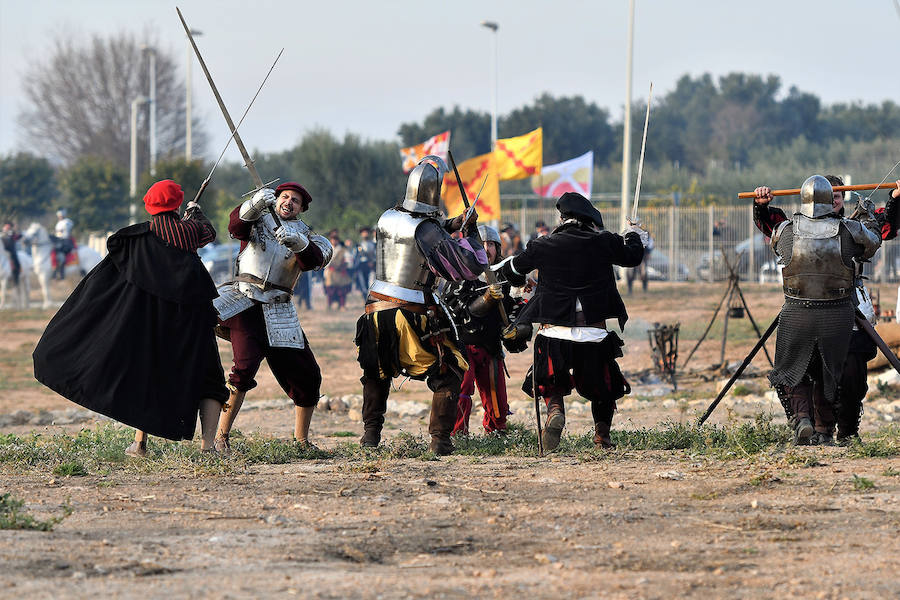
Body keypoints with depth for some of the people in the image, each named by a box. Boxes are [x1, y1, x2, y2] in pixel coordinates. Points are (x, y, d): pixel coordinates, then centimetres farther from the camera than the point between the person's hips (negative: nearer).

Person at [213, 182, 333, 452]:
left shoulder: (303, 233, 13)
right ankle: (222, 436, -17)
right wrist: (256, 204, -33)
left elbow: (314, 259, -10)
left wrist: (297, 242, -31)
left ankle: (301, 440, 19)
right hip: (244, 304, -3)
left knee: (306, 375, 1)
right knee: (245, 366, -22)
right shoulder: (258, 219, 12)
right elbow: (236, 226, -13)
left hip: (278, 312, 3)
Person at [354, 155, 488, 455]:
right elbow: (472, 266, -17)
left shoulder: (387, 218, 3)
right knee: (447, 374, 7)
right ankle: (440, 439, 0)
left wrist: (450, 226, 14)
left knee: (376, 373, 27)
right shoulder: (427, 229, -15)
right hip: (413, 316, -5)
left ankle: (371, 432, 25)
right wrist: (468, 235, -1)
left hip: (376, 308, 6)